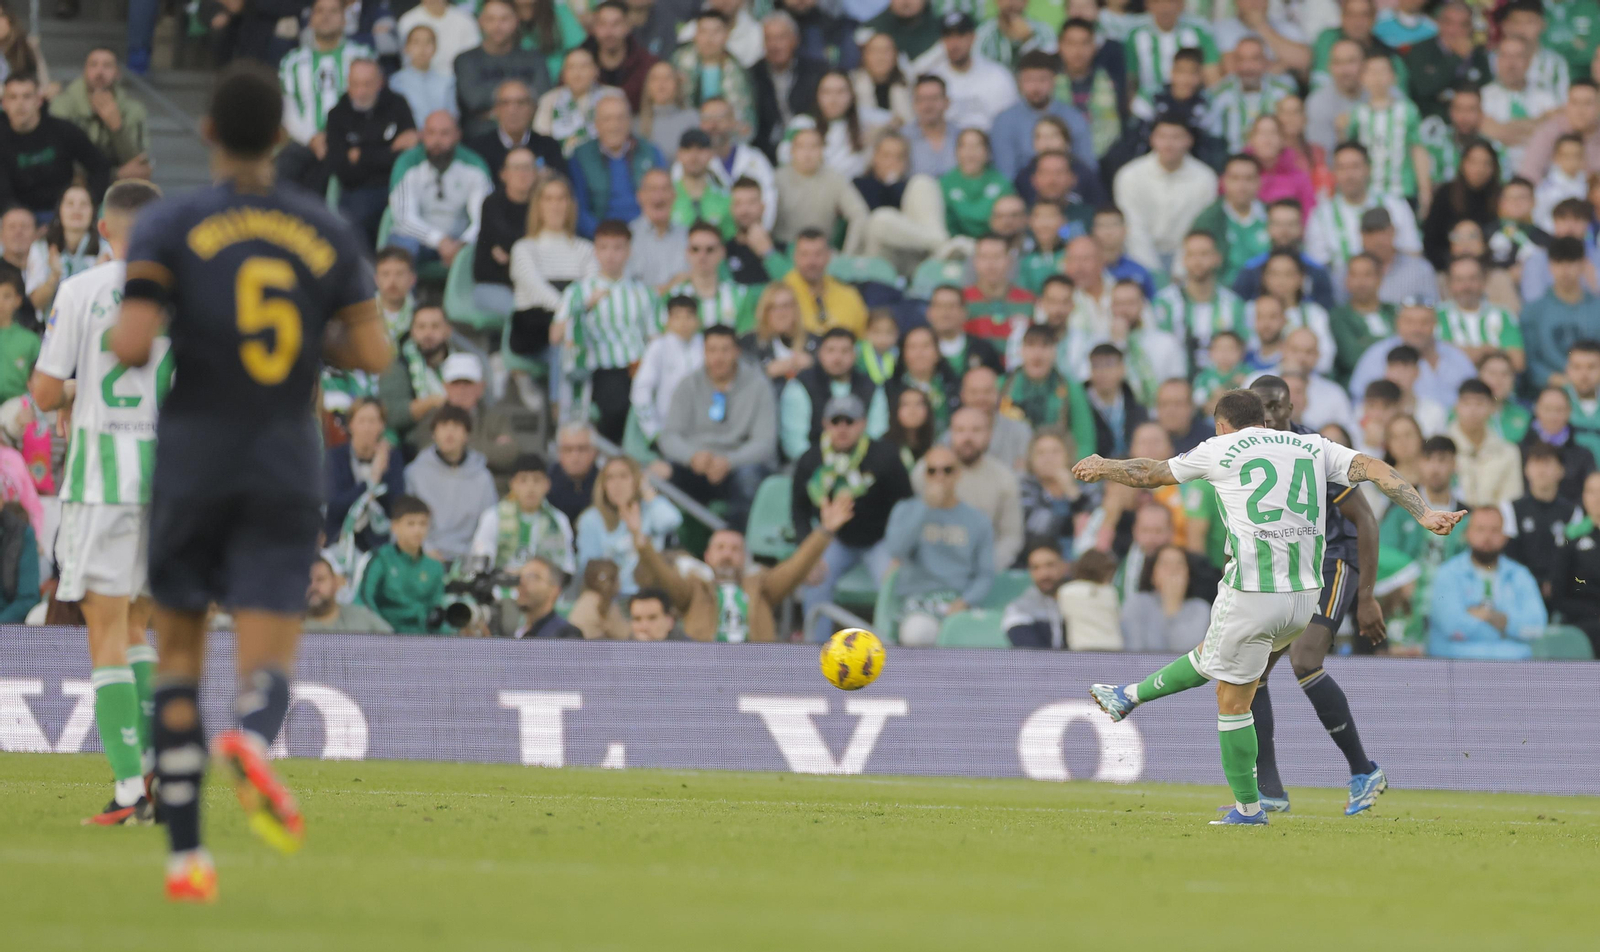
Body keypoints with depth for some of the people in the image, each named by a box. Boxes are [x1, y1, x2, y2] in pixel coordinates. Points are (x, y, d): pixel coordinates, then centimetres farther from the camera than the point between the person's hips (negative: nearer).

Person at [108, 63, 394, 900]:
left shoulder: (169, 227, -6)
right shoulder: (327, 232, 3)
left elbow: (131, 345, -16)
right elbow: (372, 353, 0)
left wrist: (128, 344, 7)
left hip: (191, 461, -1)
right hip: (287, 469, 1)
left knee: (178, 650, 14)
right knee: (268, 666, -2)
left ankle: (185, 854, 7)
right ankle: (253, 739, -40)